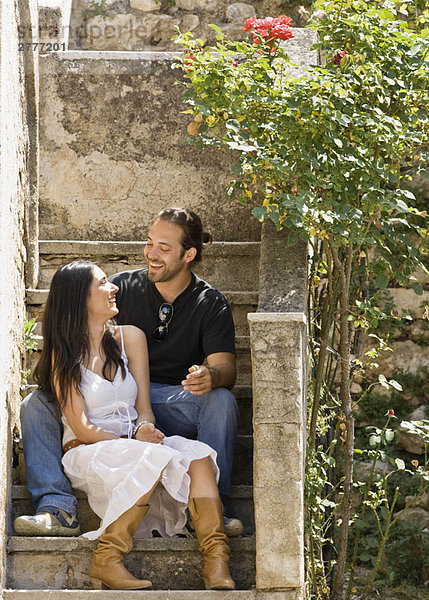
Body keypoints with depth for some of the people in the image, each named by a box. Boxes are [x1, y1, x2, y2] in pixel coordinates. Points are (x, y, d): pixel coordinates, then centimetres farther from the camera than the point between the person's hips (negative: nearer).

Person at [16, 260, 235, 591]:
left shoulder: (130, 338, 12)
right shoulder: (65, 355, -1)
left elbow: (144, 408, 9)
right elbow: (81, 427, -7)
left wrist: (145, 430, -15)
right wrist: (133, 441, -19)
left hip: (133, 443, 4)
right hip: (87, 453, -4)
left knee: (197, 455, -27)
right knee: (157, 458, -36)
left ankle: (217, 564, -41)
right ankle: (106, 561, -33)